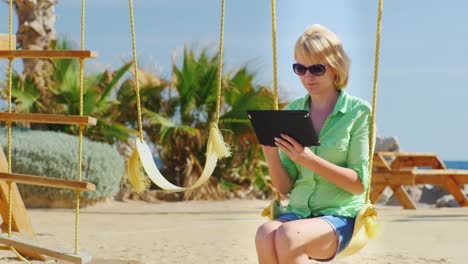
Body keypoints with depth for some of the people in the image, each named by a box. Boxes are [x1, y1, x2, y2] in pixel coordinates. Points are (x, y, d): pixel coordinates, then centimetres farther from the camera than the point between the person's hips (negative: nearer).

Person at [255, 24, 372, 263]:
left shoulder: (357, 111, -1)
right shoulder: (293, 111, 11)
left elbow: (359, 184, -6)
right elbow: (285, 187, 9)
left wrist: (311, 160, -19)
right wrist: (271, 154, -12)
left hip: (340, 216, -3)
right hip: (298, 212, 3)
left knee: (287, 236, -36)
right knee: (265, 235, -33)